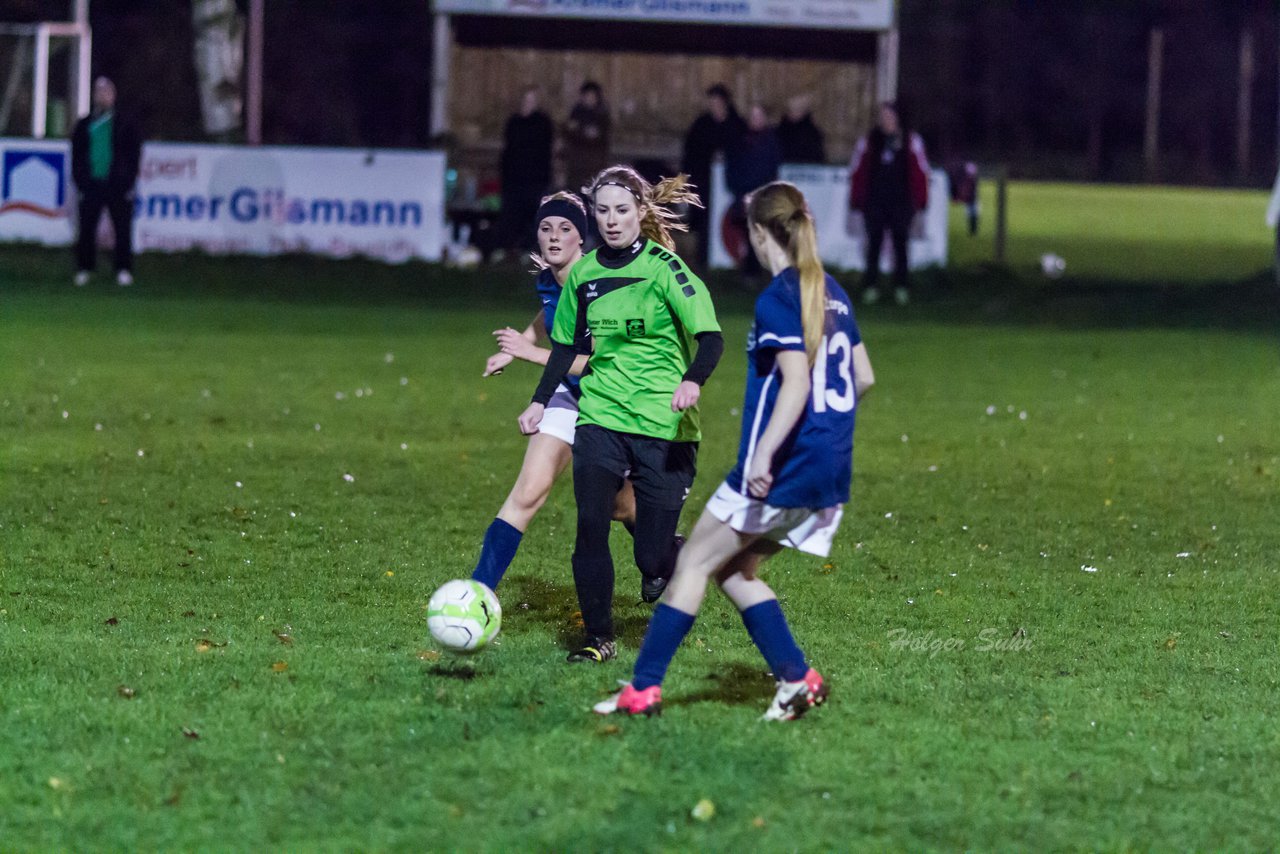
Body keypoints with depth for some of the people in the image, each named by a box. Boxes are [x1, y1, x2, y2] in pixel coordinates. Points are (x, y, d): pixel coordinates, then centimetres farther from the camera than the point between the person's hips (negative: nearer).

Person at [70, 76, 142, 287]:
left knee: (122, 229, -2)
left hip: (117, 185, -2)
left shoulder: (125, 125, 6)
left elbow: (134, 155, 4)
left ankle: (124, 270, 2)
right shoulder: (84, 126, 11)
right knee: (87, 228, 1)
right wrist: (80, 181, 2)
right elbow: (76, 156, 12)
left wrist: (128, 182, -4)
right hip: (92, 185, 2)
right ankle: (84, 269, 7)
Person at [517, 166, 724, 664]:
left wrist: (693, 381, -34)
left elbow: (710, 337, -16)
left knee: (653, 554, -6)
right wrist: (540, 401, 14)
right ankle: (598, 638, 4)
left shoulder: (664, 268, -8)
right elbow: (566, 345, 21)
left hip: (663, 426, -4)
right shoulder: (584, 273, 8)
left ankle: (674, 561, 30)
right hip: (601, 417, 4)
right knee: (590, 527, -10)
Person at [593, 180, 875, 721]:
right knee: (734, 570, 17)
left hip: (783, 469, -8)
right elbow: (862, 377, 20)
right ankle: (797, 678, 6)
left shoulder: (778, 300, -13)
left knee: (693, 563, 2)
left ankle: (644, 688, 1)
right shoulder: (832, 294, 13)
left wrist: (765, 453, -31)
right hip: (829, 474, 8)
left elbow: (796, 381, -24)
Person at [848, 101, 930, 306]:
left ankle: (901, 288, 10)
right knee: (874, 245, 1)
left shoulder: (911, 142, 4)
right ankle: (870, 287, 6)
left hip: (901, 203, -1)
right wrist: (856, 202, 2)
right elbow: (856, 173, 8)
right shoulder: (868, 143, 6)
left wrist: (919, 202, 0)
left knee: (900, 245, 4)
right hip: (874, 203, 1)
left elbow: (921, 173, 5)